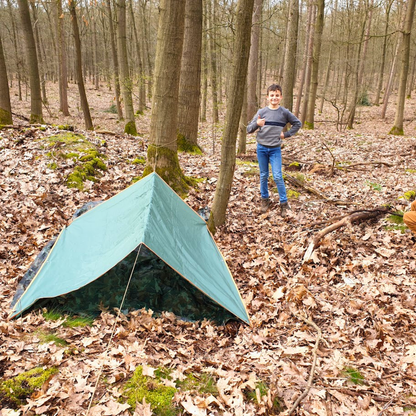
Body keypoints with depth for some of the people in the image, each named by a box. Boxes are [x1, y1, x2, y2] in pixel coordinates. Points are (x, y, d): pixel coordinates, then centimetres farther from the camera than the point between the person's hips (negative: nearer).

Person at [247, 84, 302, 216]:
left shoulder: (284, 112, -2)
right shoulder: (261, 112, -2)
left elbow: (298, 123, 12)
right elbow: (249, 129, -3)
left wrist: (286, 134, 1)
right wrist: (257, 124, -24)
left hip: (275, 149, -1)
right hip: (261, 148, 1)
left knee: (278, 177, -7)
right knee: (263, 175, 10)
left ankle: (284, 203, 3)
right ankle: (265, 199, 25)